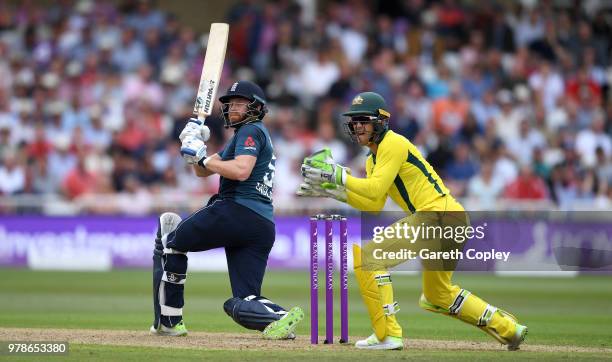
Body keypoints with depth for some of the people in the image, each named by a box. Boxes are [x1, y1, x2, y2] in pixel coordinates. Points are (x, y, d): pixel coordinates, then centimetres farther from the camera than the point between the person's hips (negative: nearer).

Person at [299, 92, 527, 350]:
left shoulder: (393, 144, -8)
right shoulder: (373, 160, 21)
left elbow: (375, 190, -19)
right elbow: (374, 205, 17)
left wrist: (337, 174, -16)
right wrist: (332, 190, 11)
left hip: (440, 215, -11)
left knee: (367, 253, -16)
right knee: (438, 295, 26)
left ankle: (387, 335, -17)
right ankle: (508, 328, 31)